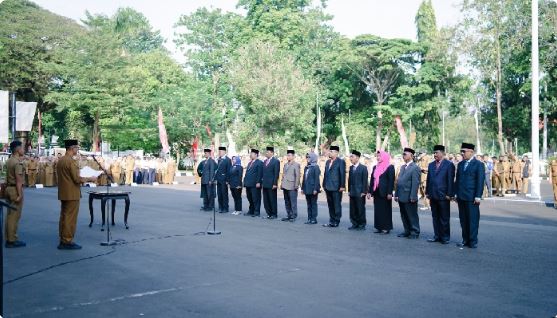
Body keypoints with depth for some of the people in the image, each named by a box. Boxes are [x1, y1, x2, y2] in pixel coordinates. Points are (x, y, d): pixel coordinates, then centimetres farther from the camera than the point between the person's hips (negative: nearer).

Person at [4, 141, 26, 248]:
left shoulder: (9, 161, 12)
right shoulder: (18, 163, -16)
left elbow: (9, 177, 15)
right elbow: (18, 180, -20)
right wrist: (19, 194, -20)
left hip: (9, 188, 10)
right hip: (16, 189, -10)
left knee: (10, 214, 14)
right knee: (15, 215, -4)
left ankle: (8, 238, 20)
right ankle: (12, 240, 0)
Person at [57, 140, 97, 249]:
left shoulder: (61, 160, 11)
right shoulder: (71, 161, -18)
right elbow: (77, 179, -20)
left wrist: (84, 178, 20)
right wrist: (90, 179, -8)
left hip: (63, 194, 9)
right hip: (72, 194, -9)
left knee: (64, 216, 14)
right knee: (70, 218, -3)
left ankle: (63, 240, 20)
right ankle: (67, 242, 1)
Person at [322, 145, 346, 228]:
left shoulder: (341, 162, -7)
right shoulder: (327, 162, 15)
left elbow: (343, 174, -11)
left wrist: (342, 186, -15)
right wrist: (324, 185, 13)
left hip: (336, 188, -7)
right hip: (328, 187, 7)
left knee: (337, 205, 1)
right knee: (330, 205, 12)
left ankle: (336, 221, 8)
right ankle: (331, 221, 20)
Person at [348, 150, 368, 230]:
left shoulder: (363, 168, -5)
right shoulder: (351, 168, 13)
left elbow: (365, 181, -8)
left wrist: (363, 191, -12)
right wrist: (349, 190, 10)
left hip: (360, 193, -6)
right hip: (352, 193, 6)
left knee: (361, 209, -1)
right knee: (353, 210, 8)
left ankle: (362, 225, 8)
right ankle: (355, 224, 17)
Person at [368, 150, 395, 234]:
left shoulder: (390, 167, -5)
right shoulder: (375, 167, 13)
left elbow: (391, 180, -10)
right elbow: (372, 179, 14)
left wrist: (389, 193, -16)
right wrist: (369, 191, 9)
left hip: (384, 193, -6)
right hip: (376, 192, 6)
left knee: (385, 210, 0)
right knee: (377, 210, 8)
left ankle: (386, 228, 7)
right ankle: (378, 227, 15)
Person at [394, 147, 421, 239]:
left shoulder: (415, 168, -10)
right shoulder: (402, 167, 15)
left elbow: (415, 183, -15)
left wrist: (412, 197, -19)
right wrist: (396, 194, 11)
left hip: (409, 198, -8)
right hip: (401, 197, 8)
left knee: (412, 216, 3)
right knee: (404, 216, 13)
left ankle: (414, 232, 12)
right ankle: (407, 231, 24)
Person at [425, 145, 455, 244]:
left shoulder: (449, 165, -4)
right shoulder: (431, 165, 13)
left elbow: (450, 181, -8)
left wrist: (449, 194, -12)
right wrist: (427, 192, 8)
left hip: (443, 196, -6)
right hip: (433, 195, 6)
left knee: (444, 218, 2)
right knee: (435, 217, 11)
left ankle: (445, 237, 11)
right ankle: (437, 236, 19)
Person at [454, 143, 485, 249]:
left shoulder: (478, 164, -5)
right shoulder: (460, 164, 14)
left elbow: (480, 181, -9)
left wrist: (478, 196, -13)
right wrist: (456, 193, 11)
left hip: (472, 197, -6)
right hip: (461, 197, 6)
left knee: (473, 220, -1)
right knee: (463, 220, 9)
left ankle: (473, 241, 7)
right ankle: (465, 240, 16)